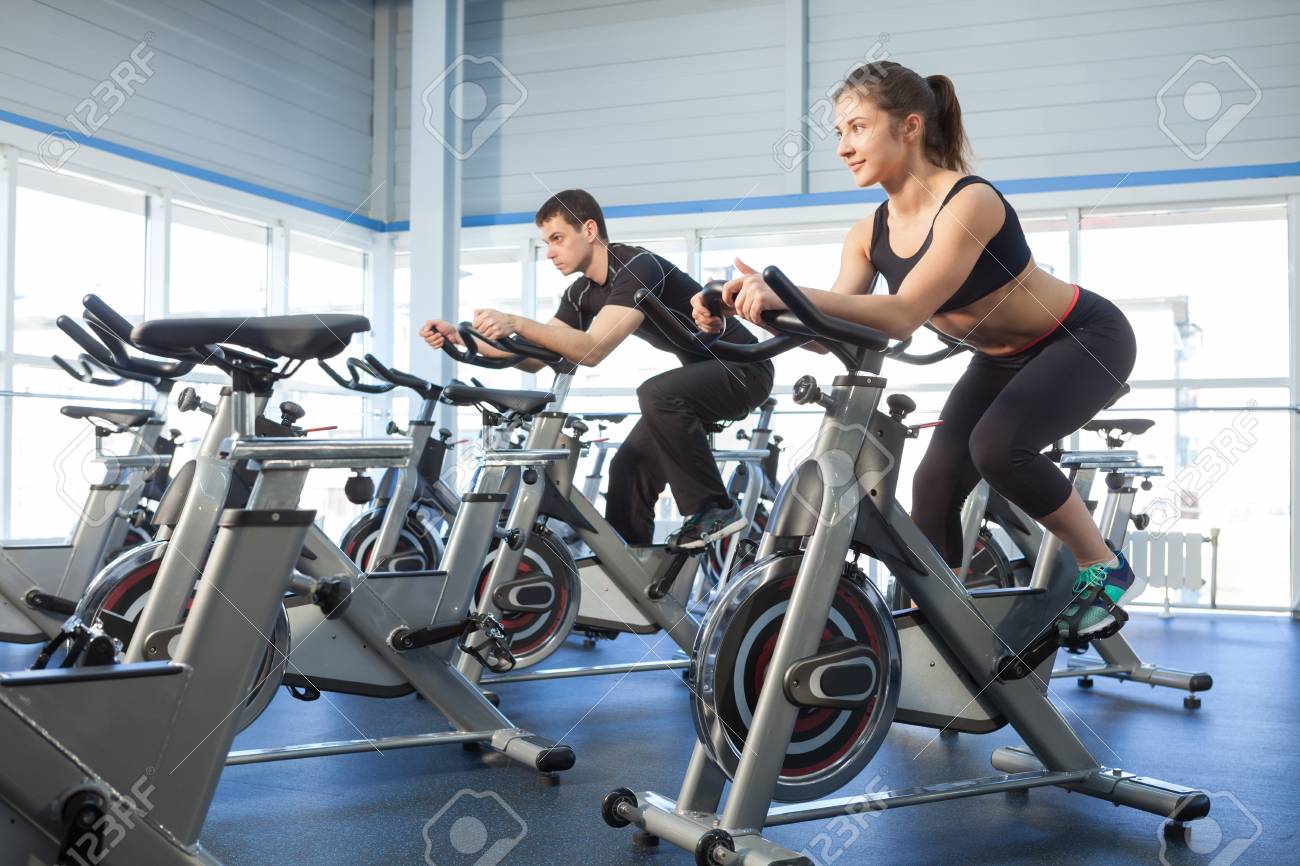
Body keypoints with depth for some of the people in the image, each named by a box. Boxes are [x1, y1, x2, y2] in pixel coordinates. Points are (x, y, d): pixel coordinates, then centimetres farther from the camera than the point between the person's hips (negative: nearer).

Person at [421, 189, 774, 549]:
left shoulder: (639, 267, -24)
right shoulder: (582, 293, 3)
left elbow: (593, 349, -35)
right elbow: (535, 358, 0)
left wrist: (517, 323, -42)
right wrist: (459, 338, -10)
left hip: (743, 369, -9)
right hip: (701, 371, 9)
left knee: (656, 394, -33)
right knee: (629, 465, -1)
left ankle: (716, 509, -18)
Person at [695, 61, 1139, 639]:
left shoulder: (970, 203, -31)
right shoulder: (870, 234, -9)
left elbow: (904, 315, -42)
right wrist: (745, 312, -33)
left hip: (1086, 338, -7)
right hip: (1003, 357, 7)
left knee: (998, 445, -29)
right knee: (936, 481, -6)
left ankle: (1105, 571, -7)